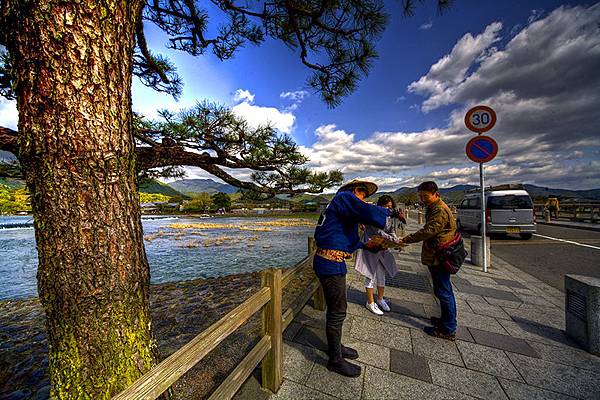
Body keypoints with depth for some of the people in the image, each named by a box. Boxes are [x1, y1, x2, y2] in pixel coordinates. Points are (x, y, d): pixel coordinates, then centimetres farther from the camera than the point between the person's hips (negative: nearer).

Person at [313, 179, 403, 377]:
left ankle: (335, 346, 43)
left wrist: (364, 246, 26)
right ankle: (335, 360, 26)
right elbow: (369, 213, -25)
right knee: (337, 312, 5)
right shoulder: (345, 196, -10)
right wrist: (390, 211, -7)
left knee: (337, 308, 23)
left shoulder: (338, 206, 20)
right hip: (331, 264, -10)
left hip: (330, 262, 10)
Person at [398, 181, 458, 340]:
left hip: (439, 257, -11)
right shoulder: (434, 208, 16)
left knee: (443, 292, 0)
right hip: (438, 257, 11)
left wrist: (406, 239, -22)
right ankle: (446, 320, 35)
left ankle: (448, 329, 14)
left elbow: (428, 231, -25)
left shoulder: (439, 210, -18)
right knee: (444, 291, 20)